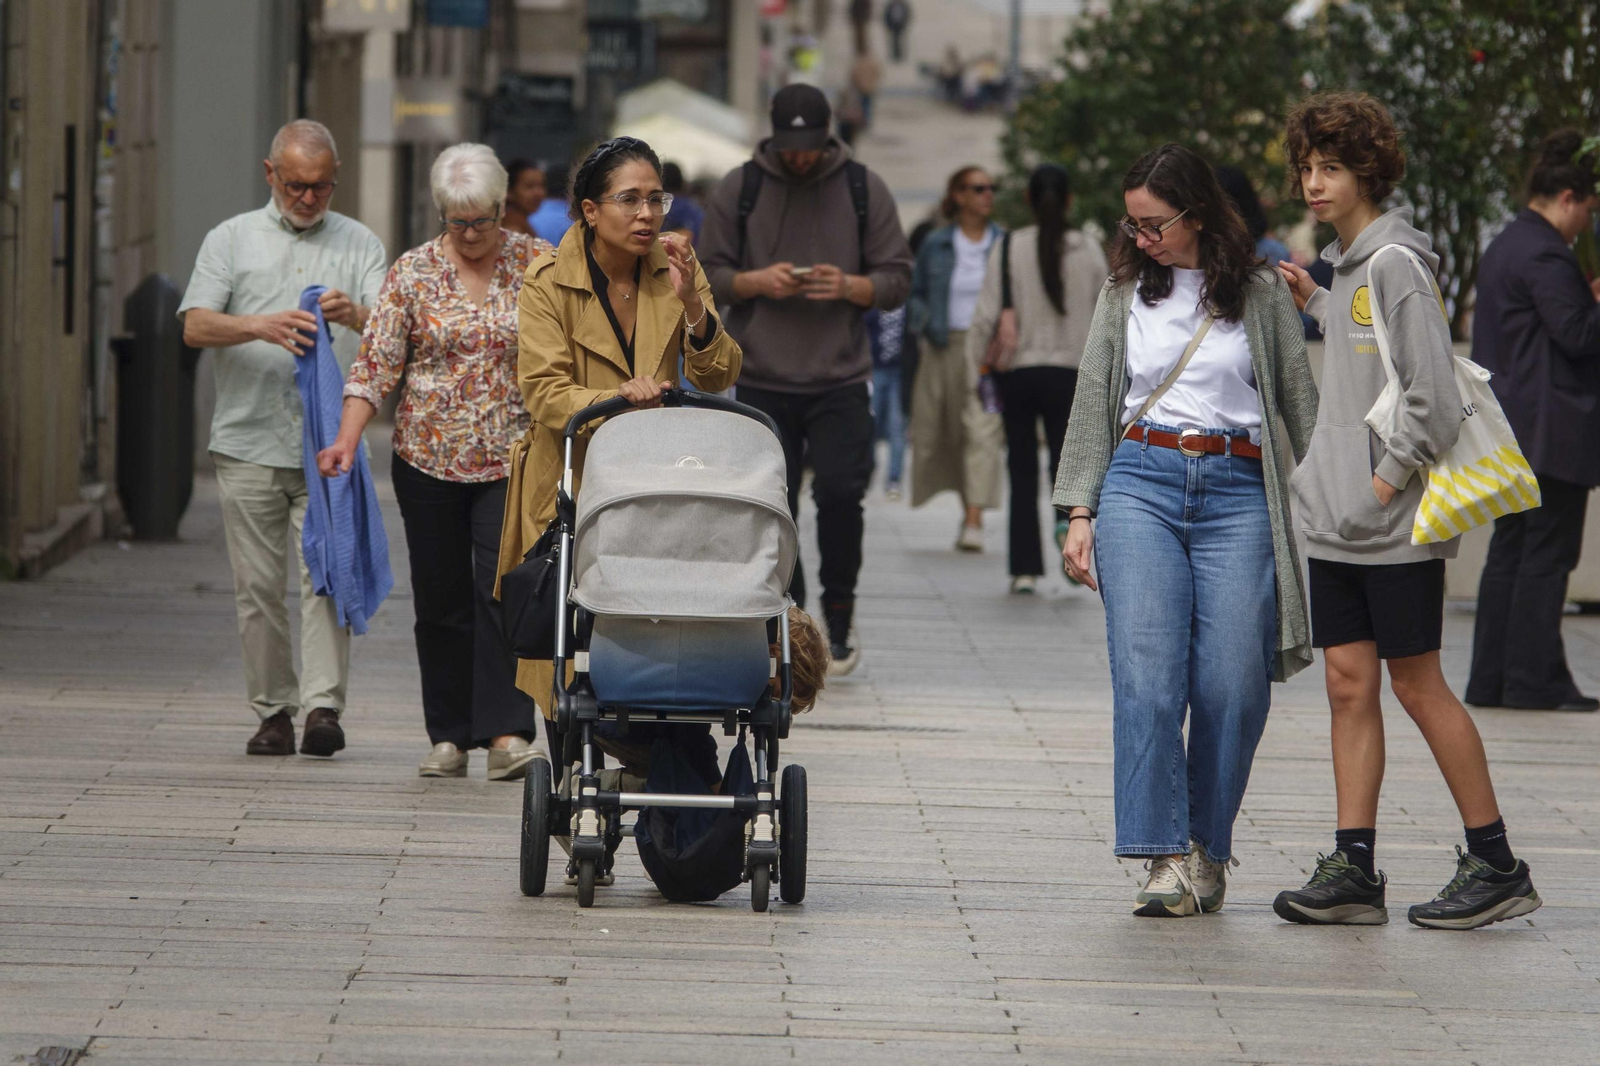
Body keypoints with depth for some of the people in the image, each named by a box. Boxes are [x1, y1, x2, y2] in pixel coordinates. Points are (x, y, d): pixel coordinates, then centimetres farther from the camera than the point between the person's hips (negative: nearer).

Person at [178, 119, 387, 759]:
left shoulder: (359, 244, 12)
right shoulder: (231, 240, 10)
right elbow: (195, 326, -2)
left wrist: (356, 314, -23)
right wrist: (261, 327, -21)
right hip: (249, 441, 1)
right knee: (259, 585, 2)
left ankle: (324, 704, -15)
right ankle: (273, 710, 9)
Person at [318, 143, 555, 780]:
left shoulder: (538, 264, 1)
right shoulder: (413, 273, 1)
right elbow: (376, 364, -2)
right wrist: (347, 440, -14)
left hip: (512, 458, -1)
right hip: (429, 458, 1)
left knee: (501, 586, -13)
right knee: (440, 599, 5)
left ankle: (506, 732, -16)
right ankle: (448, 737, 12)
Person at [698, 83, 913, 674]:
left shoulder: (864, 189, 5)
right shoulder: (737, 191, 4)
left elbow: (897, 280, 6)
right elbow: (707, 275, 6)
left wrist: (850, 286, -15)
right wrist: (757, 281, -14)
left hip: (840, 380, -1)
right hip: (762, 381, 1)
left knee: (840, 492, -14)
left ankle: (839, 610, 6)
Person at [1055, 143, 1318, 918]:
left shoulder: (1261, 294, 7)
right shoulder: (1125, 293, 13)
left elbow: (1300, 403, 8)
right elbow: (1093, 402, 17)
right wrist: (1080, 511, 10)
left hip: (1238, 490, -1)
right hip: (1140, 483, 1)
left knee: (1232, 685, -6)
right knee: (1147, 672, -13)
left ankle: (1208, 847, 10)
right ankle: (1164, 857, -14)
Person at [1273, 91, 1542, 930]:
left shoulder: (1398, 262, -13)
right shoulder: (1346, 264, 13)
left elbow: (1435, 395, -18)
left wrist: (1388, 481, -15)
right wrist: (1316, 304, 15)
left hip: (1395, 526, -8)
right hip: (1334, 525, 8)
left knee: (1418, 685, -2)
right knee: (1349, 685, 5)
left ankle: (1496, 863, 6)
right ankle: (1353, 869, 6)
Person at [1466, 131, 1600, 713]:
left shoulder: (1504, 247, 17)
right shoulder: (1544, 255, -16)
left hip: (1510, 427, 10)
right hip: (1552, 431, -10)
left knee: (1510, 551, 11)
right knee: (1547, 553, -5)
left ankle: (1492, 679, 11)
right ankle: (1535, 680, -4)